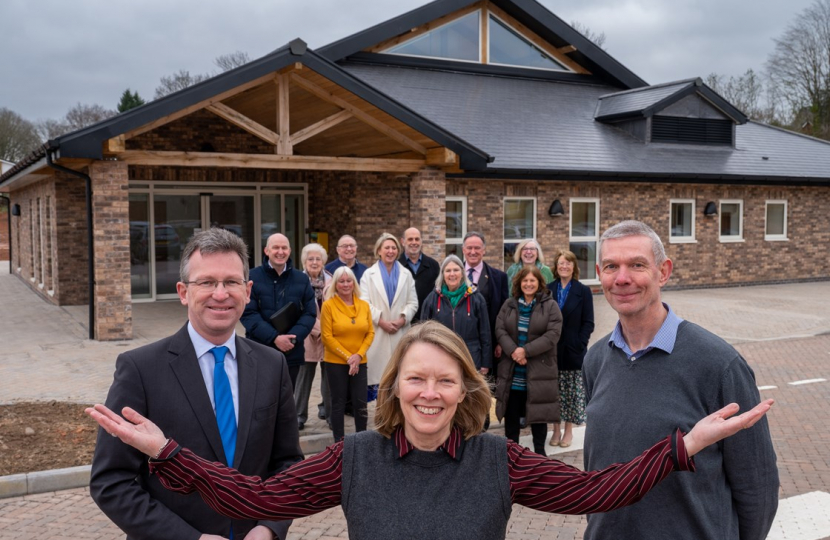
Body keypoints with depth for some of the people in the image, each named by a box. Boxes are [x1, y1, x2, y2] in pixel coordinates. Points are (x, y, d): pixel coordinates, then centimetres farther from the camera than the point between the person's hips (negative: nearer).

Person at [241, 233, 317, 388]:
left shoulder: (302, 279, 8)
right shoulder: (252, 277, -3)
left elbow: (310, 313, 4)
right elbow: (248, 313, -9)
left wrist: (293, 337, -13)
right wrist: (274, 337, -19)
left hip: (291, 353, 3)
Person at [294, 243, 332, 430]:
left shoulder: (330, 280, 6)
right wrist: (318, 329, -14)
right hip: (308, 336, -3)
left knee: (329, 374, 10)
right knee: (305, 375, -1)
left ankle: (327, 408, 24)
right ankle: (300, 414, 7)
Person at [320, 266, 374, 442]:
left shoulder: (364, 305, 5)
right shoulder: (328, 305, -6)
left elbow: (370, 333, 4)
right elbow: (327, 337, -9)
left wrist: (358, 355, -9)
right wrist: (347, 356, -12)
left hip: (360, 362, 3)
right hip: (335, 362, -3)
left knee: (360, 403, 3)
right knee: (338, 403, 5)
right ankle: (339, 442, 15)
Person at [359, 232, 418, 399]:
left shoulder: (406, 274, 13)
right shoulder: (369, 274, 8)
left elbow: (413, 302, 7)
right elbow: (364, 303, -2)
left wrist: (402, 319, -9)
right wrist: (381, 321, -11)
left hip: (400, 330, 1)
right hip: (377, 331, -1)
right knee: (378, 367, -6)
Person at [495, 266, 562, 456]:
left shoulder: (550, 306, -2)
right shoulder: (509, 305, 8)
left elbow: (552, 335, -12)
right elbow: (500, 330, -1)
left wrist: (526, 350, -18)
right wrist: (513, 351, -17)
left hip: (539, 370, -3)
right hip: (513, 372, 3)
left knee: (538, 412, 7)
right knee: (511, 413, 10)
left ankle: (539, 451, 20)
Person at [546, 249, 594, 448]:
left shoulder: (583, 291, 1)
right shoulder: (547, 290, 3)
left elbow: (588, 323, -1)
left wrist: (579, 344, -11)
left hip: (573, 351, -1)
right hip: (551, 350, 1)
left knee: (573, 392, 6)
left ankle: (569, 430, 18)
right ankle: (556, 430, 17)